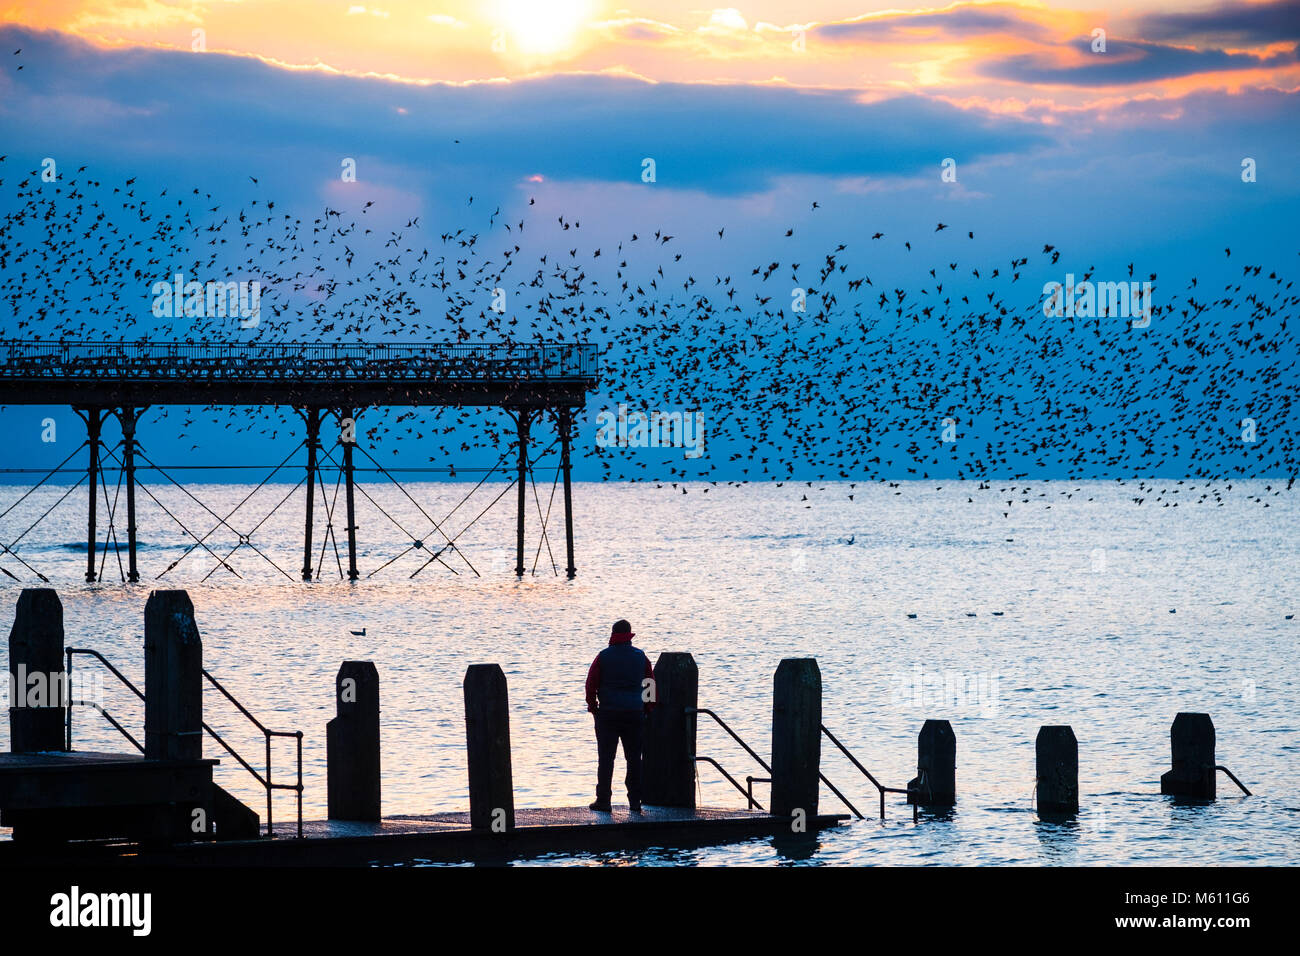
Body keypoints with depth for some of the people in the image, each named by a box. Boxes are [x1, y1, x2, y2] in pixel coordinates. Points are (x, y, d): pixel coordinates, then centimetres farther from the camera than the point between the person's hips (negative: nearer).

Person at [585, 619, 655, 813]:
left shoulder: (604, 656, -4)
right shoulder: (640, 657, 3)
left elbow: (591, 682, -4)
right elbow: (651, 682, 7)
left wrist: (592, 705, 8)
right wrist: (649, 707, 16)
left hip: (608, 713, -2)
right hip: (635, 713, 2)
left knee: (606, 758, 2)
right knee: (634, 758, 9)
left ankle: (603, 801, 0)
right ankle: (635, 802, 8)